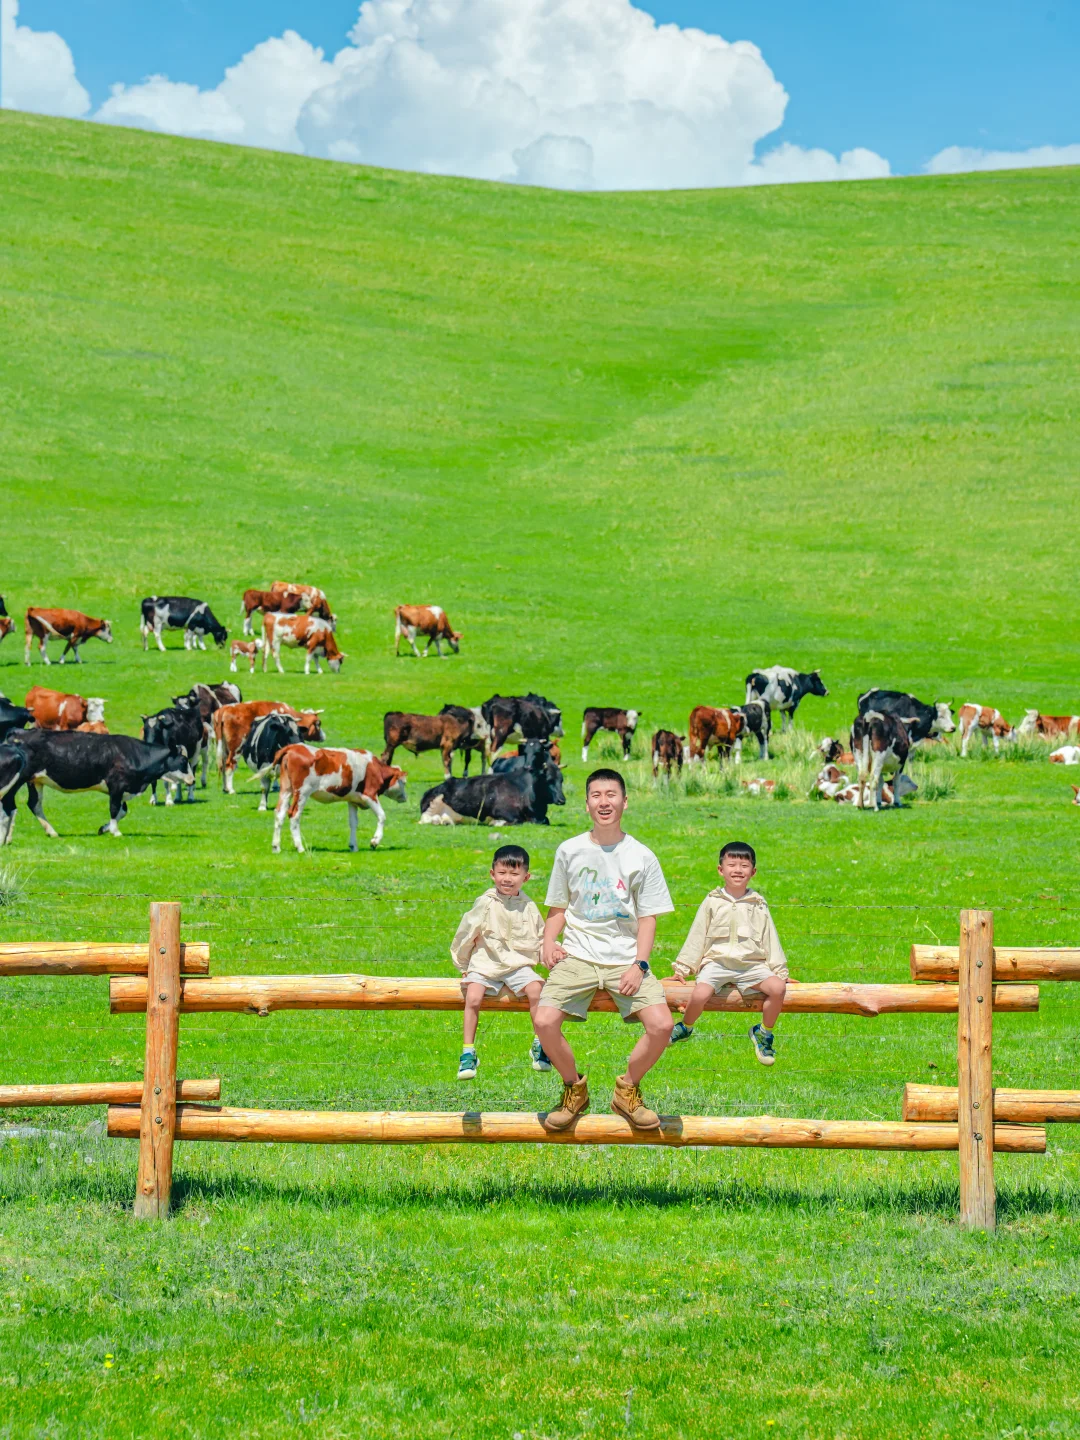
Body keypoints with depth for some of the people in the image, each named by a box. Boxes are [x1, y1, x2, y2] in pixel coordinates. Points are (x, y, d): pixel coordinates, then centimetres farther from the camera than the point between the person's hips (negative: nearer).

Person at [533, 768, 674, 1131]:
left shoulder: (642, 857, 3)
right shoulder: (569, 851, 6)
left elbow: (648, 918, 3)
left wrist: (639, 965, -9)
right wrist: (548, 944, -4)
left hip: (626, 958, 0)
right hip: (577, 955, 1)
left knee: (661, 1025, -23)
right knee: (544, 1022, -24)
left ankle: (628, 1089, 6)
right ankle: (574, 1088, 5)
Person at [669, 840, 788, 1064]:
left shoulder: (758, 905, 9)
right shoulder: (712, 902, 6)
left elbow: (770, 939, 15)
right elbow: (697, 937, 10)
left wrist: (780, 970, 11)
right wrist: (683, 968, 10)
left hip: (751, 964, 2)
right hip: (717, 962, -1)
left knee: (778, 988, -26)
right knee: (699, 994, -30)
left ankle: (763, 1033, 0)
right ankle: (685, 1027, 4)